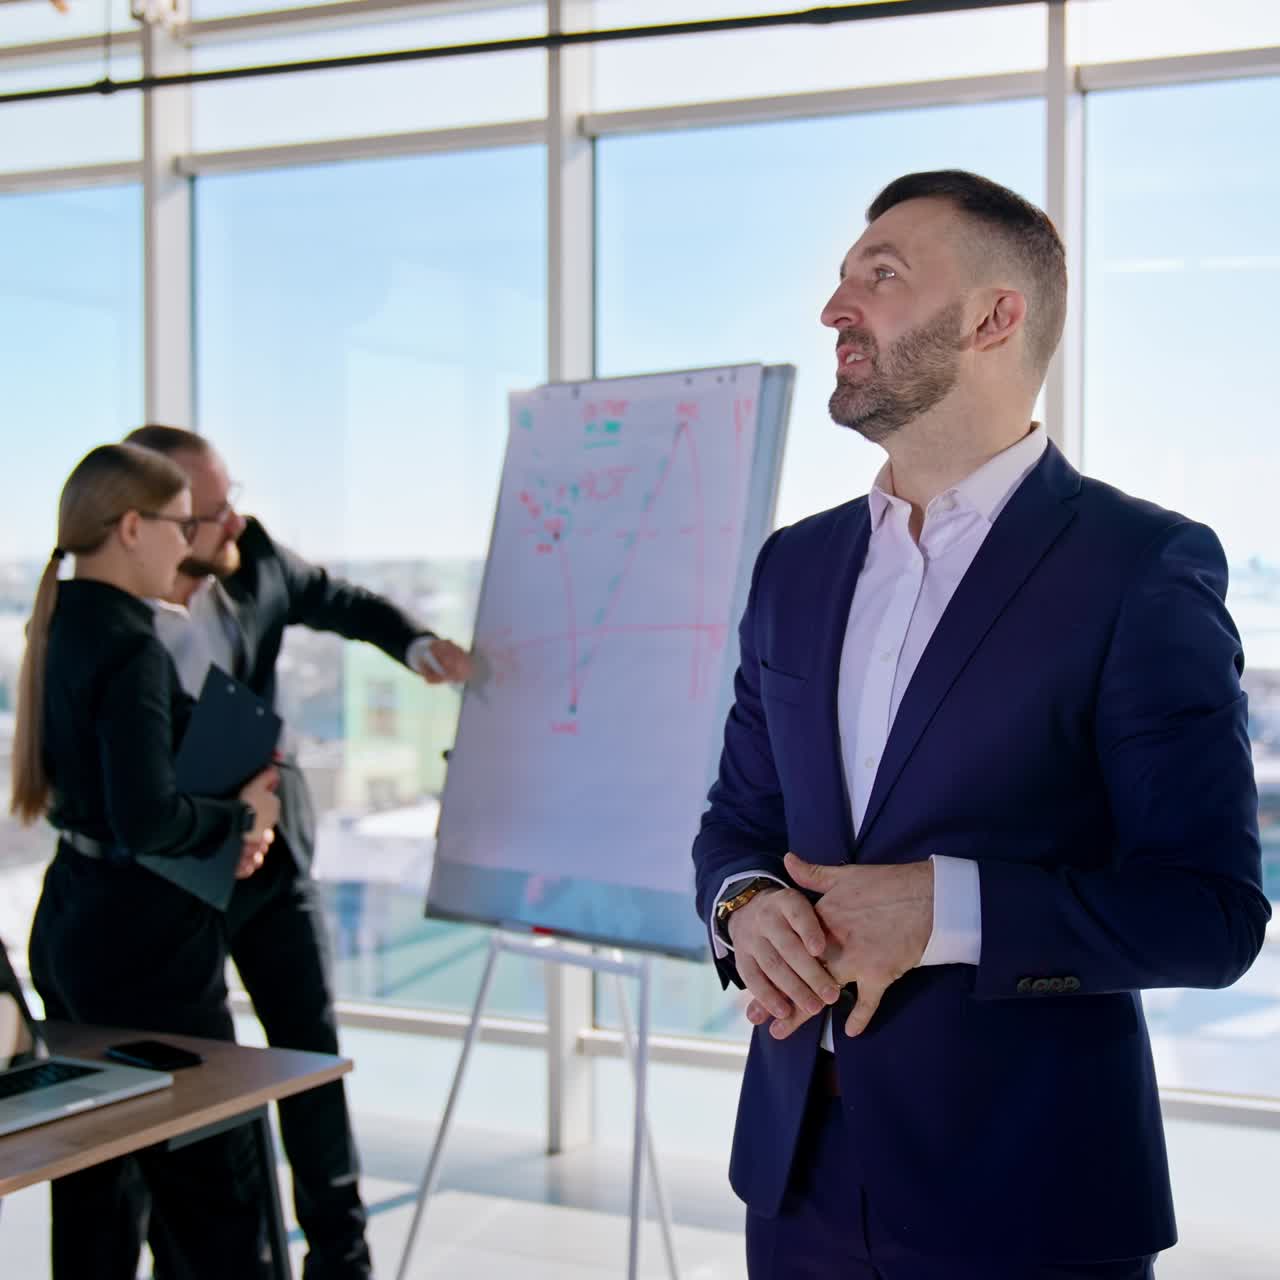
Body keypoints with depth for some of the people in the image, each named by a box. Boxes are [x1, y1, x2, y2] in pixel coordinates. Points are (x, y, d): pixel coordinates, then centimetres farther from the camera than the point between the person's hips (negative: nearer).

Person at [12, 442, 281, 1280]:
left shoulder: (63, 628, 10)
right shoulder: (131, 649, -18)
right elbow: (147, 818, -26)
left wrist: (226, 823, 4)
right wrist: (241, 819, -9)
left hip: (71, 929, 9)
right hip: (147, 944, -9)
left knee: (99, 1190, 16)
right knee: (215, 1195, 1)